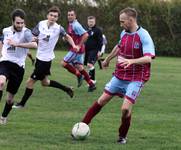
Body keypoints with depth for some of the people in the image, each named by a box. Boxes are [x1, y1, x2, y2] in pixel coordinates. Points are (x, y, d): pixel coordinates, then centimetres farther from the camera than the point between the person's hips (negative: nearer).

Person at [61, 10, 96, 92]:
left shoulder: (76, 25, -17)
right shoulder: (70, 25, 13)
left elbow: (85, 35, -25)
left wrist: (79, 45, -23)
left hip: (76, 49, -10)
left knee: (64, 63, -8)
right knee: (79, 67, 11)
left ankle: (79, 75, -1)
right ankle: (91, 84, 14)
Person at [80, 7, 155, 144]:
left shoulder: (144, 36, -18)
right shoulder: (124, 33, 4)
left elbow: (148, 58, -29)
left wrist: (132, 61, -45)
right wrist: (108, 59, 39)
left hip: (135, 79, -6)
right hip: (119, 76, 6)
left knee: (126, 108, -15)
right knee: (102, 101, 5)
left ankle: (122, 136, 8)